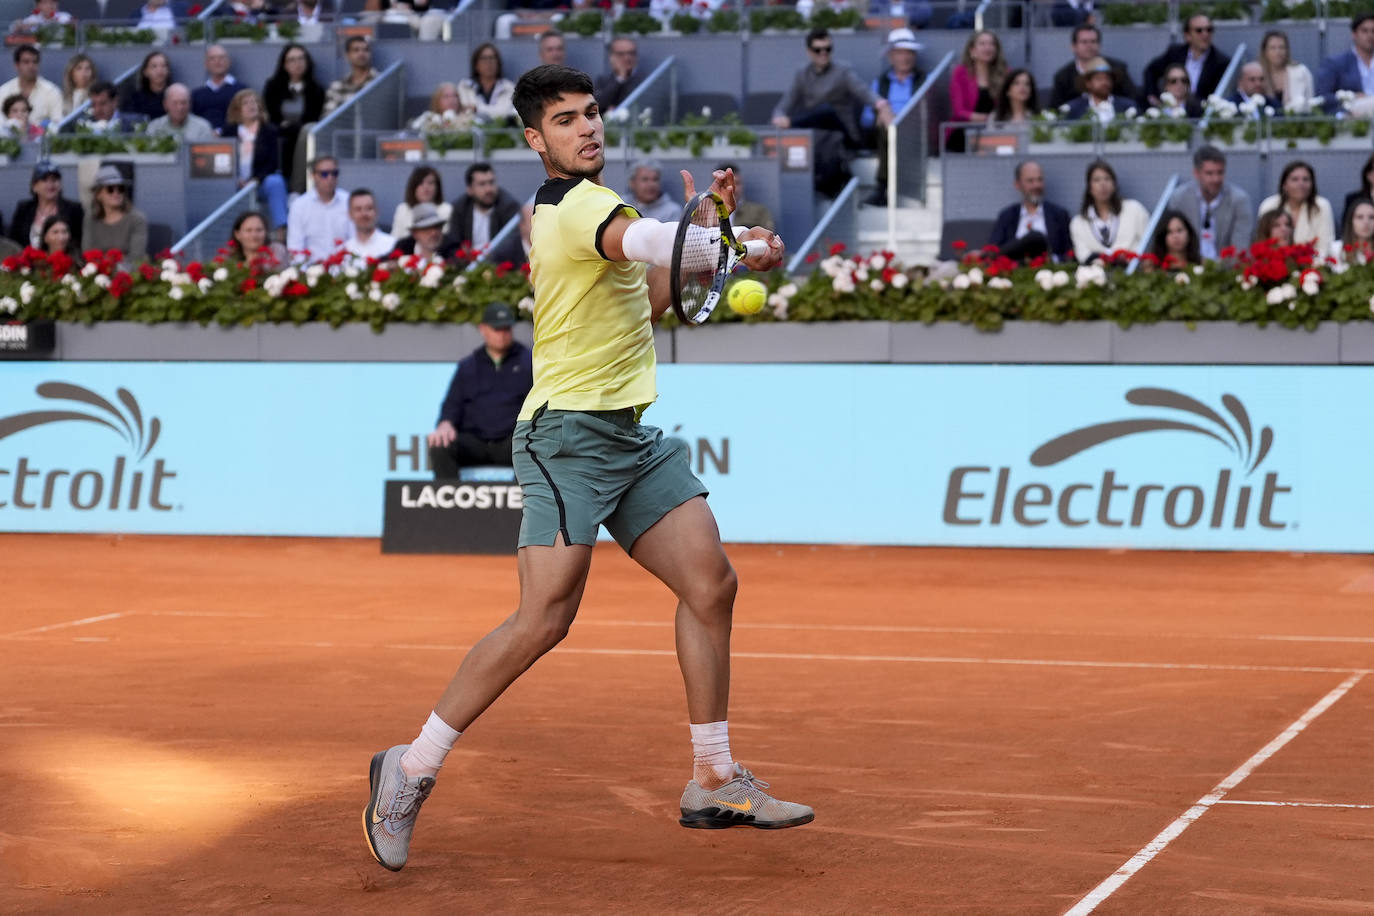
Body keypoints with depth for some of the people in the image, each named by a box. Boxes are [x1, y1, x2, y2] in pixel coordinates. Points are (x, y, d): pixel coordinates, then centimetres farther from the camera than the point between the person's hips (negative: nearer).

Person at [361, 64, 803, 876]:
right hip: (571, 432, -10)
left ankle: (714, 780, 11)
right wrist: (744, 245, -50)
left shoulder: (577, 207, 18)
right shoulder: (580, 207, -13)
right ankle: (413, 768, -4)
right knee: (545, 619, -16)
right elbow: (645, 241, -36)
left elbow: (648, 303, 24)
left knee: (711, 581, 3)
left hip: (631, 433, 10)